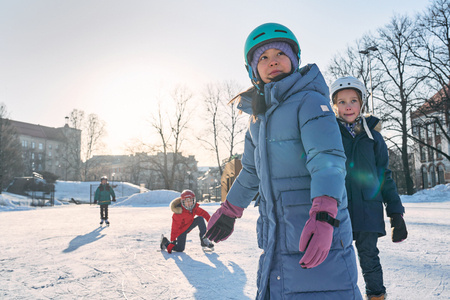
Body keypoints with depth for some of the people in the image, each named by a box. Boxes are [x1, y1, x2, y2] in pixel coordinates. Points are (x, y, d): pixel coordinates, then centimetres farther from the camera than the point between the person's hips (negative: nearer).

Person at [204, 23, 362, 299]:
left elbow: (327, 160, -21)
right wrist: (229, 211, 32)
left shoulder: (310, 101, -7)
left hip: (317, 238, -7)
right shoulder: (259, 117, 15)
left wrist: (323, 217, -35)